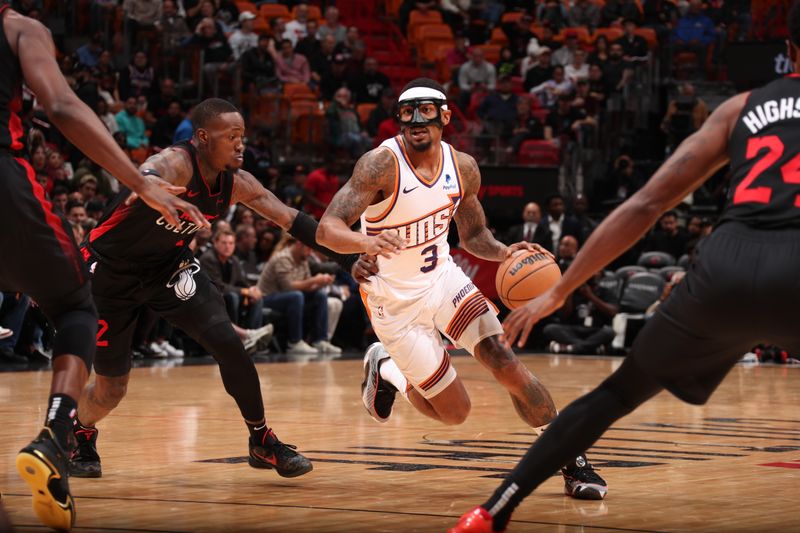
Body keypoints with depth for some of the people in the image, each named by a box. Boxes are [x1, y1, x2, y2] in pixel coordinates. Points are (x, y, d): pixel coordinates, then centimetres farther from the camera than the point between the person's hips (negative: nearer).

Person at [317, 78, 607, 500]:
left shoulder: (463, 168, -5)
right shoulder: (381, 165, -22)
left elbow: (473, 236, 11)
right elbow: (326, 230, -29)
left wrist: (505, 252, -11)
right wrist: (366, 242, -51)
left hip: (441, 277, 4)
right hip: (396, 301, -4)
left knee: (504, 360, -16)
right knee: (454, 412, 0)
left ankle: (571, 462, -6)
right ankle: (385, 370, 30)